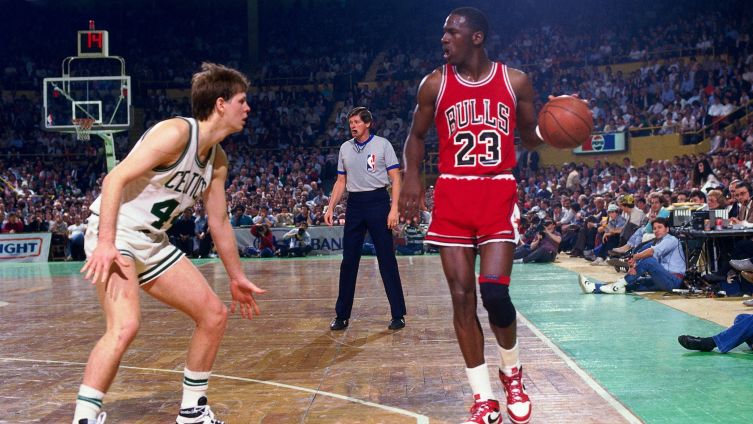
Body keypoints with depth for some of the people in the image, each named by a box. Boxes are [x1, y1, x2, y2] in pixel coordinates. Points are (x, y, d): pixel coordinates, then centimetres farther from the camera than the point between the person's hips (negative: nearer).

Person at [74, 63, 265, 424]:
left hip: (153, 242, 9)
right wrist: (106, 243, -31)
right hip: (113, 234, -9)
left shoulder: (218, 160, 9)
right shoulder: (176, 132, -18)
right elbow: (115, 179, -23)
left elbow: (219, 222, 18)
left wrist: (236, 277, 22)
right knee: (125, 326, -28)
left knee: (214, 314, 7)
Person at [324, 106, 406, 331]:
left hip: (378, 202, -4)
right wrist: (330, 208, 8)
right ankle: (342, 316, 12)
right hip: (354, 205, 4)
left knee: (387, 260, -2)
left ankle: (398, 315, 5)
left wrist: (394, 209, -13)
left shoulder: (382, 144, -1)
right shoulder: (345, 148, 12)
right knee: (348, 261, 5)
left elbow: (395, 178, -4)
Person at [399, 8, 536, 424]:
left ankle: (512, 371, 17)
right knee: (462, 297, 0)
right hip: (452, 195, 1)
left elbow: (529, 137, 12)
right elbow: (417, 135, 13)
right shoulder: (434, 84, 4)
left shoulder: (515, 81, 3)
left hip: (499, 193, -1)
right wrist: (412, 177, -3)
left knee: (494, 292, -14)